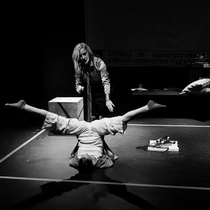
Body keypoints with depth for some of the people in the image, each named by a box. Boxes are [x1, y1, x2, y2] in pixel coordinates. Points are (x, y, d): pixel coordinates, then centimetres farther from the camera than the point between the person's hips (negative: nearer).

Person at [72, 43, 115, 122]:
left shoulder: (99, 63, -21)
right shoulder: (79, 67, -9)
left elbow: (106, 81, -27)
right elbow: (77, 83, 3)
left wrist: (107, 100, -37)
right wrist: (79, 88, -23)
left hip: (101, 95, -3)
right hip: (88, 97, 3)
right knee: (88, 119, 0)